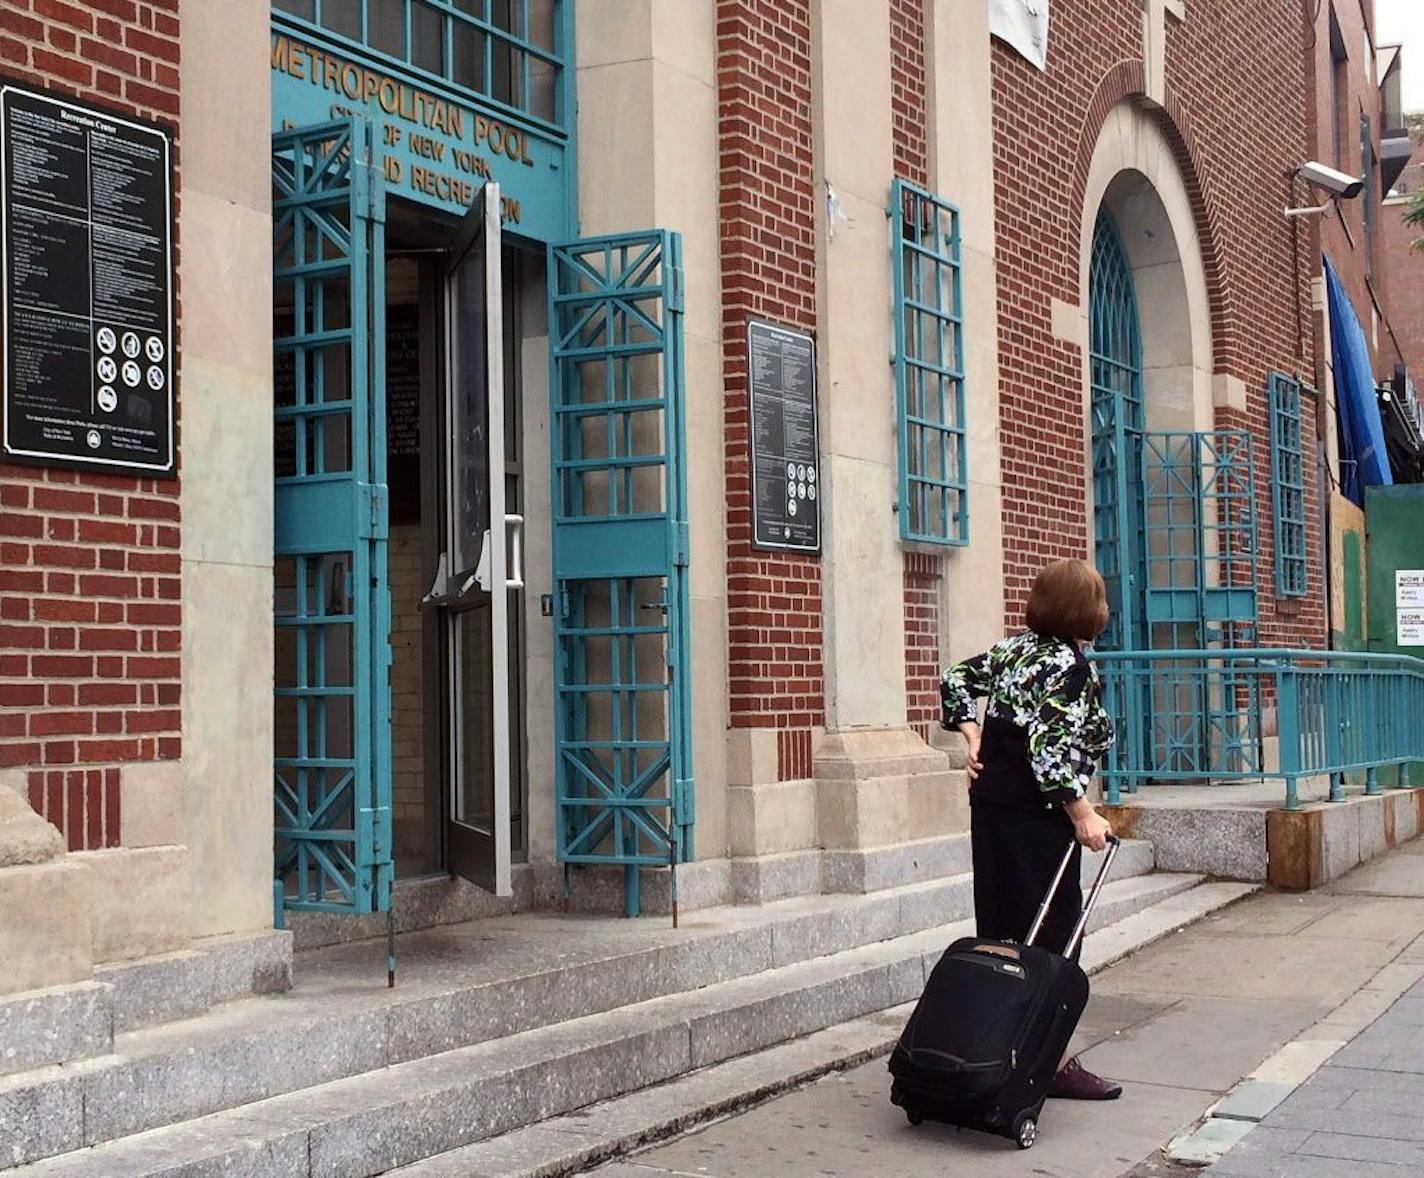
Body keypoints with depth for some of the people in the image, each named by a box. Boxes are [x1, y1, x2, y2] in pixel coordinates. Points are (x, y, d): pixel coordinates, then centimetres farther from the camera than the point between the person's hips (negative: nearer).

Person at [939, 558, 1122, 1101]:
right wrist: (1083, 816, -16)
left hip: (990, 803, 8)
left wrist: (973, 737, 14)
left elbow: (956, 680, 19)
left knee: (1001, 930, 13)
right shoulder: (1069, 664, -15)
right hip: (1036, 816, -8)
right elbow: (1050, 749, -21)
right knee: (1051, 938, -2)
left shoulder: (1015, 647, 10)